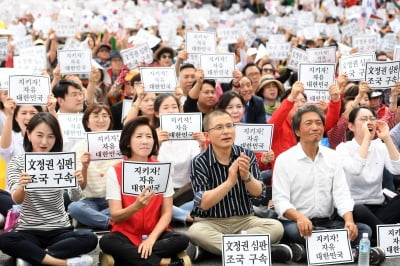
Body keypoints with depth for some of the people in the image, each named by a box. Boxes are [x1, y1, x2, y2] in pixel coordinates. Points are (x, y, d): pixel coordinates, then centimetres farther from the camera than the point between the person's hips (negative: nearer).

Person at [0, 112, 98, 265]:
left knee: (90, 239, -27)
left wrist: (77, 184, -35)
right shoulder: (17, 163, -2)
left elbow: (74, 196, -11)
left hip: (59, 230, 1)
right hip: (29, 231, -1)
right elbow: (17, 200, -16)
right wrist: (21, 186, -40)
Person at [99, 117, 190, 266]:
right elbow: (115, 217, -10)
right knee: (106, 242, -34)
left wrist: (151, 238, -19)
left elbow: (167, 213, -2)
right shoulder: (115, 172, -4)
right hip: (126, 235, -1)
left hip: (155, 235, 1)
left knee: (182, 240, -28)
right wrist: (136, 206, -31)